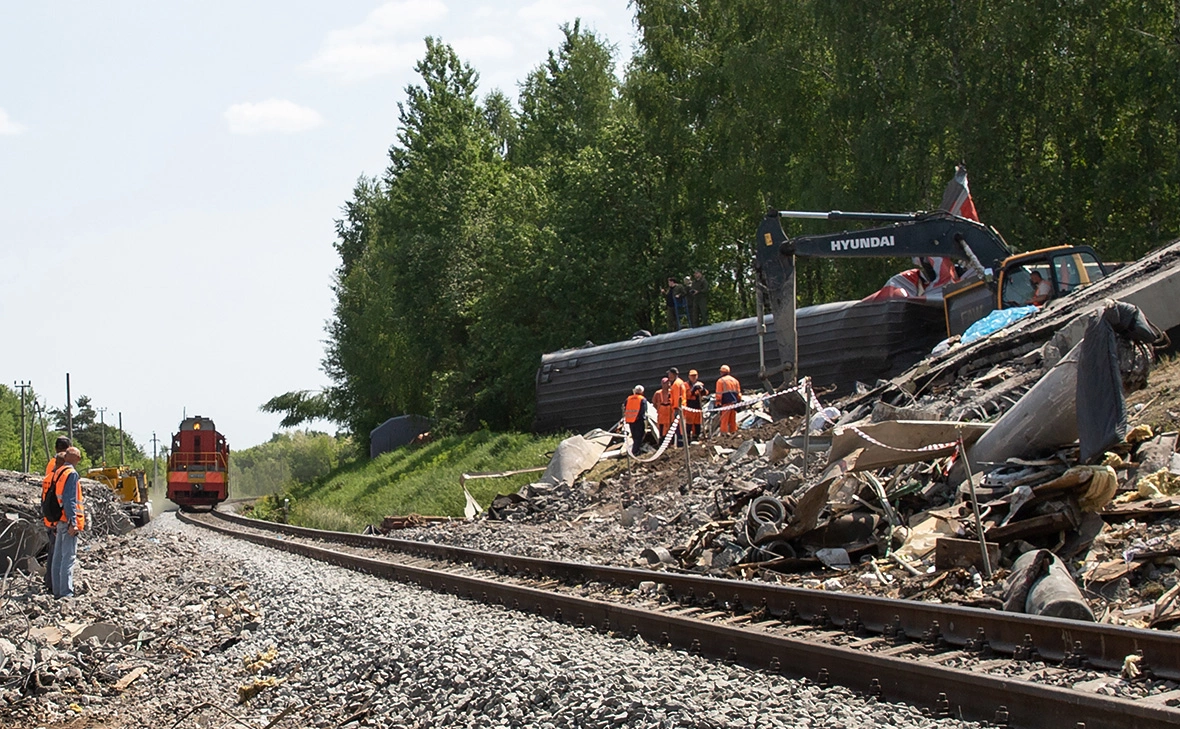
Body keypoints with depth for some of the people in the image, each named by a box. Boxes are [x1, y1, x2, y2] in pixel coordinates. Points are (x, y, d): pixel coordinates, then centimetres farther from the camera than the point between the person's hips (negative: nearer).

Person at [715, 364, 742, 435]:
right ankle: (733, 433, 11)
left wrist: (718, 403, -6)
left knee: (724, 420, -6)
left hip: (726, 403, -5)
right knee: (733, 420, 10)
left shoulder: (720, 381, -1)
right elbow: (739, 393, 16)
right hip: (734, 402, 5)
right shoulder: (735, 380, 17)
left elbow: (719, 394, -7)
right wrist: (739, 402, 20)